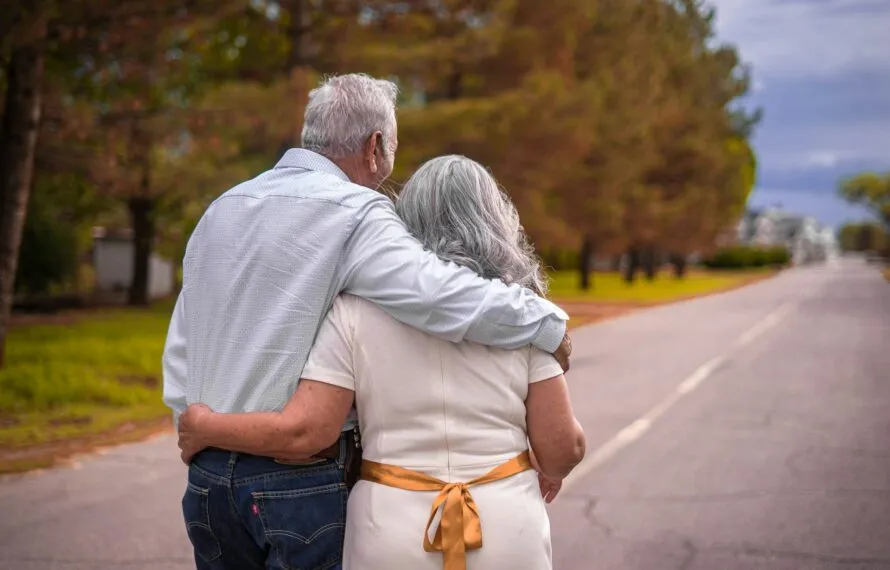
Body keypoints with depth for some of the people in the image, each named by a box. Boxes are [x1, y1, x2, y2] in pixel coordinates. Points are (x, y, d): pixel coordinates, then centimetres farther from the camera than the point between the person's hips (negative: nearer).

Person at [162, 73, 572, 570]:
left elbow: (180, 347, 15)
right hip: (299, 481, -7)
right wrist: (550, 325, -13)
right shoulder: (354, 214, -13)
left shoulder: (221, 210, 11)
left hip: (207, 475, 7)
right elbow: (444, 295, -25)